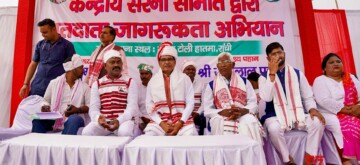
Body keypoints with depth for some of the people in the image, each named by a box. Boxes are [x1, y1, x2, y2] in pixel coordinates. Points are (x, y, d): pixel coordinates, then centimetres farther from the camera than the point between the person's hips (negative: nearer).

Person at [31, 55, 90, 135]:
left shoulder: (84, 86, 9)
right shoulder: (54, 83, 14)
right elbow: (46, 100, 19)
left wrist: (78, 110, -17)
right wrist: (45, 107, -4)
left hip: (74, 118, -2)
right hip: (54, 119, 2)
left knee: (73, 120, -37)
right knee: (37, 119, -26)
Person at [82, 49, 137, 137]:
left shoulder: (130, 82, 7)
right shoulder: (97, 84, 15)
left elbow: (132, 106, -3)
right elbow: (93, 108, 6)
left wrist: (119, 120, -20)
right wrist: (98, 118, -18)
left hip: (124, 120, -2)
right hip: (102, 121, 3)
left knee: (125, 132, -34)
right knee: (86, 132, -26)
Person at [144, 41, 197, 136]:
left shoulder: (184, 78, 4)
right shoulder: (153, 81, 7)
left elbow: (190, 103, 0)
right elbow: (149, 106, 3)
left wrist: (180, 123, -11)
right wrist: (161, 123, -10)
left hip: (182, 120, -1)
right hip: (160, 121, 1)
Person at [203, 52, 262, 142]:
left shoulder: (244, 82, 15)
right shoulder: (211, 85, 10)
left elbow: (253, 104, 6)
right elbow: (207, 110, 4)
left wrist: (241, 111, -16)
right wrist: (223, 112, -16)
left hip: (243, 116, 2)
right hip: (221, 118, -1)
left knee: (250, 122, -32)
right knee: (221, 124, -35)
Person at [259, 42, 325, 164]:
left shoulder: (297, 74, 9)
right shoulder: (264, 77, 0)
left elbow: (308, 97, 11)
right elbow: (266, 98, -18)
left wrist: (312, 109, -11)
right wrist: (272, 73, -19)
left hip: (297, 115, 3)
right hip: (275, 116, -3)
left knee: (317, 122, -23)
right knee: (274, 129, -34)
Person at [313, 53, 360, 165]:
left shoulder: (351, 78, 20)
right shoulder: (320, 80, 2)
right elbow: (324, 101, -13)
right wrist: (348, 110, -18)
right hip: (332, 114, -5)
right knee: (346, 126, -31)